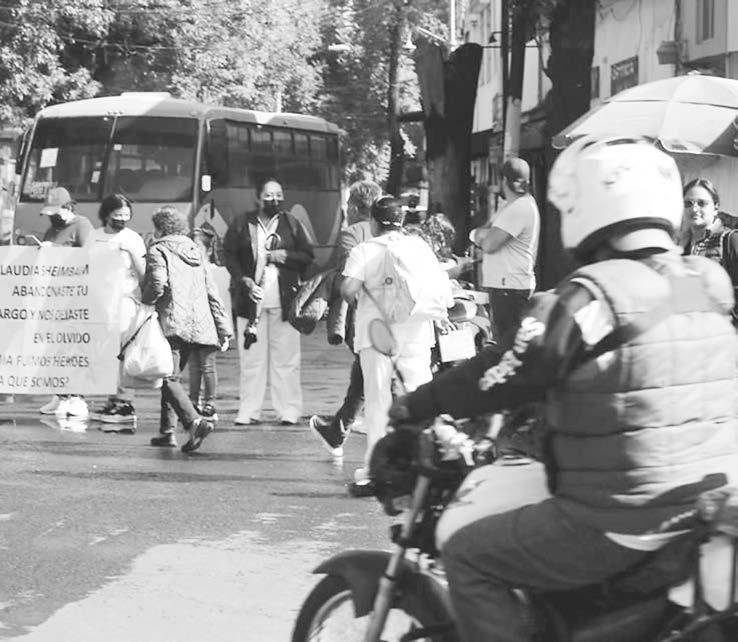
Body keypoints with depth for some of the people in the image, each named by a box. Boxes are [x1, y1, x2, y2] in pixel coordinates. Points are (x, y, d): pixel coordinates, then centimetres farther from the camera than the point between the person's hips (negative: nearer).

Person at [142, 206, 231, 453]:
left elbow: (157, 284, -19)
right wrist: (222, 327, 18)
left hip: (172, 322, -7)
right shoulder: (194, 252, 20)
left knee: (169, 378, -10)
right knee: (171, 376, 18)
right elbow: (211, 292, 18)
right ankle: (167, 431, 17)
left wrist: (144, 302, 0)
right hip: (197, 325, 7)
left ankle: (194, 421, -28)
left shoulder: (158, 251, -1)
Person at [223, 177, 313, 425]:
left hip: (284, 301, 0)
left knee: (286, 358, -1)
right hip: (251, 301, 0)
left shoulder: (292, 224, 8)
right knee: (251, 357, 1)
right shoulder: (241, 225, 5)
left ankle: (289, 410, 2)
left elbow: (308, 256, 8)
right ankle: (249, 411, 5)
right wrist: (244, 280, -8)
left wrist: (285, 256, -10)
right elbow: (229, 255, 5)